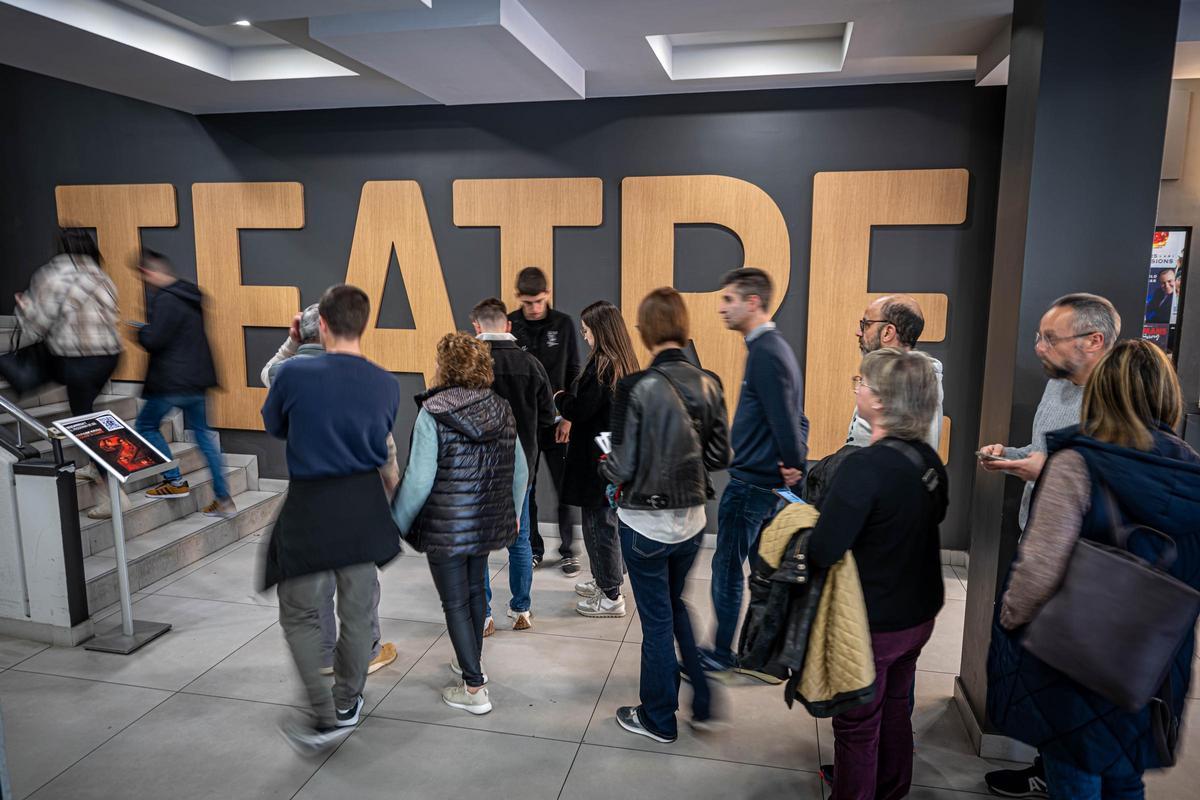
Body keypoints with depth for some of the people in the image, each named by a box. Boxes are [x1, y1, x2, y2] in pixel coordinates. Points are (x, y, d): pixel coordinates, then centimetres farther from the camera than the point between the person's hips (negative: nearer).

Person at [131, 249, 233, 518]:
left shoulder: (165, 299, -18)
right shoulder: (191, 293, 10)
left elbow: (153, 341, -19)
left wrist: (140, 331, 2)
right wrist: (149, 328, 20)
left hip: (171, 382, -8)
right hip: (197, 378, 8)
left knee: (146, 425, 14)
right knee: (204, 434, 12)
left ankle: (175, 481, 11)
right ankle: (223, 499, 13)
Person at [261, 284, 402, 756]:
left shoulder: (294, 375, -14)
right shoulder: (387, 385, -6)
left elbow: (273, 428, 4)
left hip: (310, 507, -3)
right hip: (365, 504, 3)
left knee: (299, 614, 14)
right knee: (357, 610, 17)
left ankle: (326, 718, 11)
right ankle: (348, 703, 35)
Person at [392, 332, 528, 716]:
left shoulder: (432, 413, -17)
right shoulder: (501, 409, 0)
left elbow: (418, 480, -18)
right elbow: (520, 471, 6)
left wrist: (397, 523, -4)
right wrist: (513, 513, 20)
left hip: (446, 527, -6)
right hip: (489, 522, 6)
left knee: (456, 603, 7)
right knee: (475, 590, 23)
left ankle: (474, 688, 14)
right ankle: (471, 662, 41)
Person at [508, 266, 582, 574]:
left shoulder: (563, 324, -2)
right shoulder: (509, 325, -3)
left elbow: (573, 374, 1)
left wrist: (568, 416, -6)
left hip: (557, 423, 0)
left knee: (565, 489, 4)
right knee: (525, 490, 10)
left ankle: (568, 550, 19)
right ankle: (533, 548, 26)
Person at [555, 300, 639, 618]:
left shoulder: (602, 366, -21)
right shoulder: (625, 364, 7)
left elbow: (578, 410, -20)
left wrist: (560, 397, -1)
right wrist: (571, 398, 10)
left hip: (597, 459, -9)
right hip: (616, 455, 9)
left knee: (599, 523, 2)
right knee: (602, 521, 21)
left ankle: (611, 597, 13)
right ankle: (604, 582, 35)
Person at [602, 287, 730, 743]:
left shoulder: (637, 388, -20)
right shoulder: (708, 385, -5)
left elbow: (624, 469, -17)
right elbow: (719, 456, 2)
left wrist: (605, 465, 4)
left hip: (646, 523, -5)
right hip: (691, 519, 5)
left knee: (657, 620, 12)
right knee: (675, 606, 27)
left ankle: (659, 719, 31)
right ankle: (703, 703, 31)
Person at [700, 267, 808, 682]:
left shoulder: (764, 352, -19)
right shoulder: (776, 346, 12)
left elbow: (784, 418, -21)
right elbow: (794, 417, 14)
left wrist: (794, 464, -10)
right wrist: (797, 464, 5)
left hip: (750, 483, -10)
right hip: (770, 481, 10)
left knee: (727, 569, 5)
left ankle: (721, 655, 20)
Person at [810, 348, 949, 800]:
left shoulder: (864, 466, -30)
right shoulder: (928, 458, -4)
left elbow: (822, 552, -32)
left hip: (873, 622, -8)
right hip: (920, 612, 8)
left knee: (857, 723, 14)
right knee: (895, 706, 28)